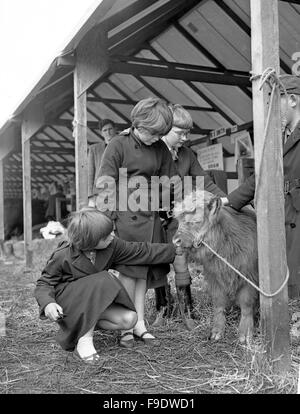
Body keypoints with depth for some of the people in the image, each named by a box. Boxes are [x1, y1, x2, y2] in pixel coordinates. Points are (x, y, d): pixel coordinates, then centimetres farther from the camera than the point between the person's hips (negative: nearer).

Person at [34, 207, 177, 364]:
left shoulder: (112, 245, -12)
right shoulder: (62, 256, -22)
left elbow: (142, 252, -3)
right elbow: (44, 283, -12)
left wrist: (172, 250, -1)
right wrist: (47, 303, -33)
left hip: (95, 303, 5)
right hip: (66, 302, -5)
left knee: (129, 319, -19)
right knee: (103, 282, -34)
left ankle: (82, 327, 0)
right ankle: (84, 341, -27)